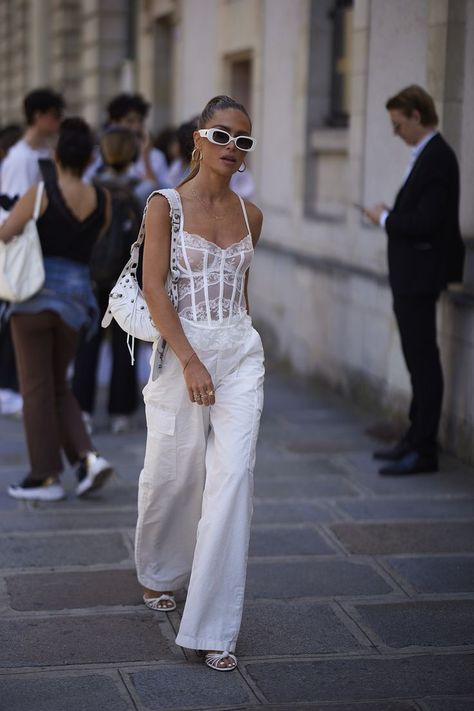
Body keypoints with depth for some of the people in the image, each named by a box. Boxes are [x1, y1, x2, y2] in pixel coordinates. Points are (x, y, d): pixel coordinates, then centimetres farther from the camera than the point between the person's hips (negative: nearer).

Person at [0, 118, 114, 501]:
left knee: (37, 387, 4)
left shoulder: (40, 195, -12)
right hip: (77, 295, 4)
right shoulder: (102, 201, 1)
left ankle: (45, 477, 8)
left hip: (36, 294, -4)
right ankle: (87, 455, 1)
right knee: (58, 386, 19)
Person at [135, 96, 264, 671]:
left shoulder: (249, 214, 8)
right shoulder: (165, 206, -6)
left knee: (233, 479, -7)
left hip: (240, 353, 3)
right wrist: (191, 361, -18)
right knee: (172, 474, 9)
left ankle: (213, 628, -3)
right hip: (180, 351, -3)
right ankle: (158, 573, 42)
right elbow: (153, 289, -11)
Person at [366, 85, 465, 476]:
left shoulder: (436, 158, -18)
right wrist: (391, 216, 4)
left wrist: (386, 218, -11)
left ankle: (424, 451, -1)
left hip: (419, 277, -11)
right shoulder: (428, 155, 13)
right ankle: (416, 438, 27)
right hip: (411, 276, 11)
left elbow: (425, 222, -24)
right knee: (419, 359, 17)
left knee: (423, 360, -6)